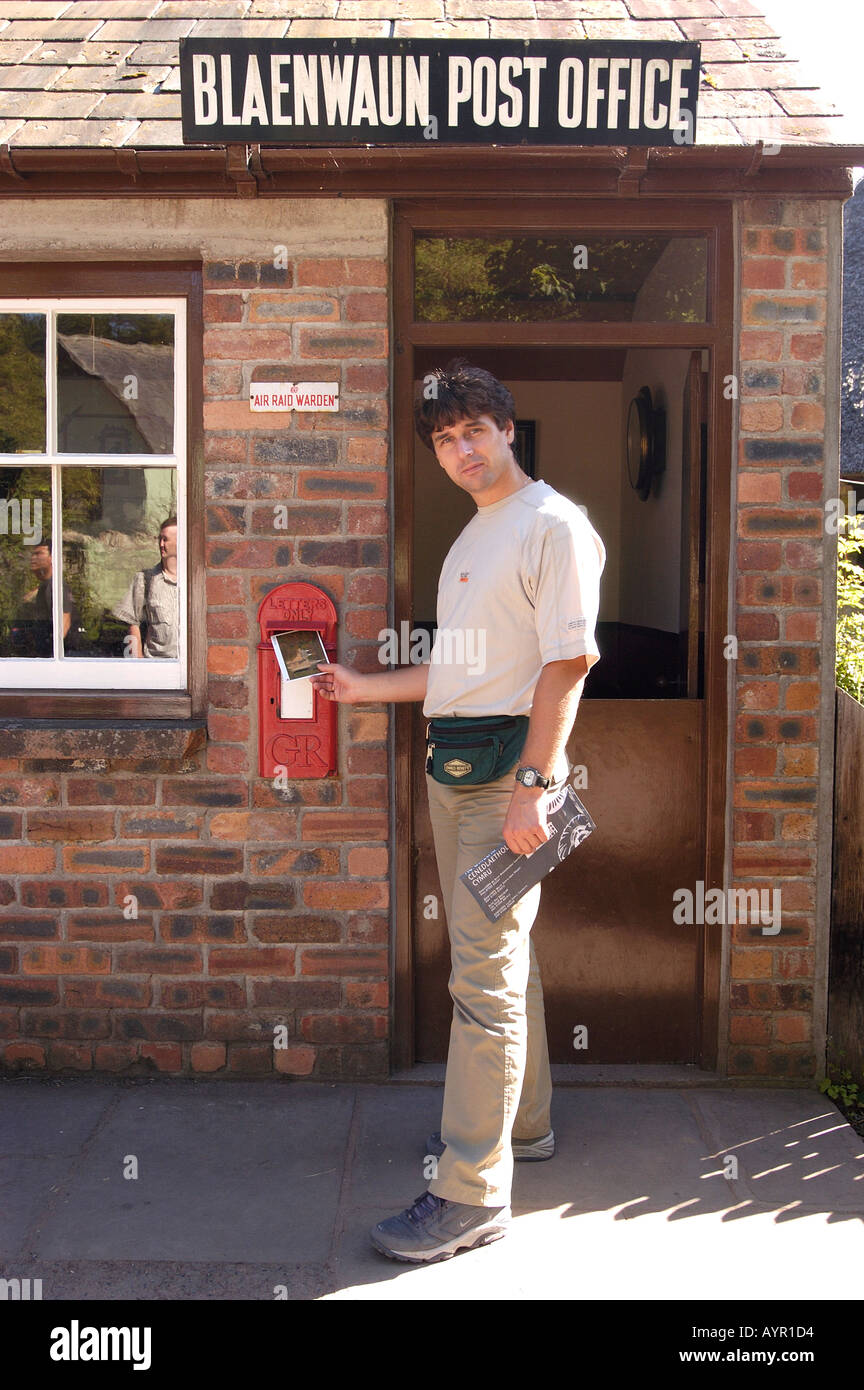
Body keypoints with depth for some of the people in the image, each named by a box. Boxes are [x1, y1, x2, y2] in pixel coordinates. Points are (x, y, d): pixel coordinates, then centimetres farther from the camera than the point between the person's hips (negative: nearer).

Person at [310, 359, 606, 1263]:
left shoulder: (552, 524, -9)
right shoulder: (470, 540, 20)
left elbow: (567, 663, -16)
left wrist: (531, 784, -22)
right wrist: (361, 688, 23)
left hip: (508, 772, -9)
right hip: (453, 769, 9)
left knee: (486, 974, -7)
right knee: (500, 956, 18)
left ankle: (472, 1191, 2)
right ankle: (521, 1121, 34)